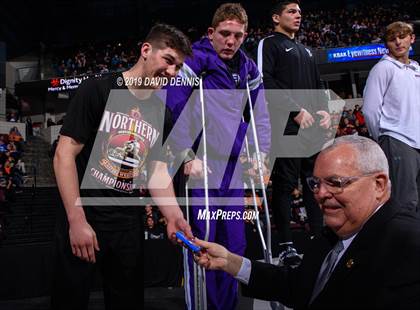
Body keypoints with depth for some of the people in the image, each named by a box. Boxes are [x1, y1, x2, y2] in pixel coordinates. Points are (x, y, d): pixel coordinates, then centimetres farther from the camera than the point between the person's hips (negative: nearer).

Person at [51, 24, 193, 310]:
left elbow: (157, 169, 7)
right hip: (82, 218, -4)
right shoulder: (97, 91, -9)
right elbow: (64, 155, -12)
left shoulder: (163, 115, 7)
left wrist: (174, 217, -10)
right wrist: (77, 220, -18)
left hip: (128, 224, 5)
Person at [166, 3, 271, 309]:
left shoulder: (248, 69, 10)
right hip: (200, 170, -6)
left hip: (233, 172, 6)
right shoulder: (194, 61, -9)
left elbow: (261, 115, 19)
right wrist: (187, 156, -18)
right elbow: (168, 109, -15)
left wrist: (260, 153, 8)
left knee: (234, 246, 13)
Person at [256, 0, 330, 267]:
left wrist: (324, 110, 7)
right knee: (285, 183, -5)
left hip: (313, 125, 7)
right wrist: (296, 110, -16)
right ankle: (287, 246, -1)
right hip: (286, 125, -7)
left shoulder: (305, 51, 27)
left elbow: (318, 85, 26)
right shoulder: (269, 44, 4)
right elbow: (266, 82, -10)